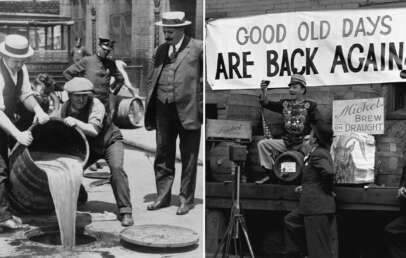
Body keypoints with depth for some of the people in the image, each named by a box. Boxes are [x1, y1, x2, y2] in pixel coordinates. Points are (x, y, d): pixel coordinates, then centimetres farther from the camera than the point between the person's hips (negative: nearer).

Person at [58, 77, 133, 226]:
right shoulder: (65, 108, -11)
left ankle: (125, 211, -24)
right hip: (88, 146, 5)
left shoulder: (96, 105, -28)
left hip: (110, 141, -5)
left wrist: (76, 122, -51)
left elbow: (94, 130, -41)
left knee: (116, 168, -29)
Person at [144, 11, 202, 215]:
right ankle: (163, 196, 24)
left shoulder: (198, 48, -3)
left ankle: (186, 199, 17)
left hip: (188, 110, -5)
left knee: (188, 158, 5)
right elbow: (151, 80, 17)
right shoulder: (161, 50, 13)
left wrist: (203, 106, -5)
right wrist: (149, 107, 10)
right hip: (163, 109, 5)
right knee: (163, 155, 12)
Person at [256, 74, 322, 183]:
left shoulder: (309, 105, 3)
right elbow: (266, 104, 4)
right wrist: (264, 91, -13)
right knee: (262, 144, -7)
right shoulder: (285, 103, 13)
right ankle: (270, 173, -3)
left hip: (302, 142, -4)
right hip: (286, 142, 4)